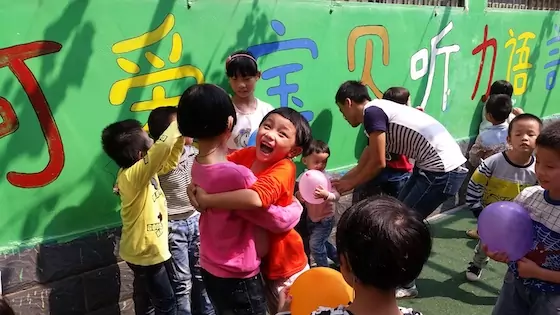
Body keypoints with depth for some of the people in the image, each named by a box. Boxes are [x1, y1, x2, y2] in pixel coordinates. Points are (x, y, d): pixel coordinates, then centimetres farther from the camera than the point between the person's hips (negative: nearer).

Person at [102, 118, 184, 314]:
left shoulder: (142, 170, -3)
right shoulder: (132, 175, -29)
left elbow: (170, 162, 10)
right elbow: (162, 147, -44)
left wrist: (180, 137, -4)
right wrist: (179, 123, -32)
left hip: (145, 249, 9)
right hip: (145, 252, -9)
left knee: (145, 299, 26)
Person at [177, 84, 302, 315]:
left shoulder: (197, 166, -6)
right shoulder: (236, 175, -31)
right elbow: (280, 222, -19)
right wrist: (297, 205, 0)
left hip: (211, 270, 8)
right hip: (237, 278, -7)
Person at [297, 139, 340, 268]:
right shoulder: (303, 177, -9)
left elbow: (337, 196, -29)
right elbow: (299, 194, 2)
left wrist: (326, 195, -48)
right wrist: (298, 196, -21)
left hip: (326, 218, -6)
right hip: (311, 217, 6)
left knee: (315, 243, -6)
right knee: (321, 242, 22)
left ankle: (323, 268, 17)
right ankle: (339, 259, 45)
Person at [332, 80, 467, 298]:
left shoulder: (372, 112, -12)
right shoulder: (380, 111, 17)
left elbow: (378, 163, -12)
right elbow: (363, 165, 19)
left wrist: (348, 185, 1)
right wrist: (338, 182, 21)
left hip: (444, 169, -10)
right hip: (433, 166, 10)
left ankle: (405, 285, 18)